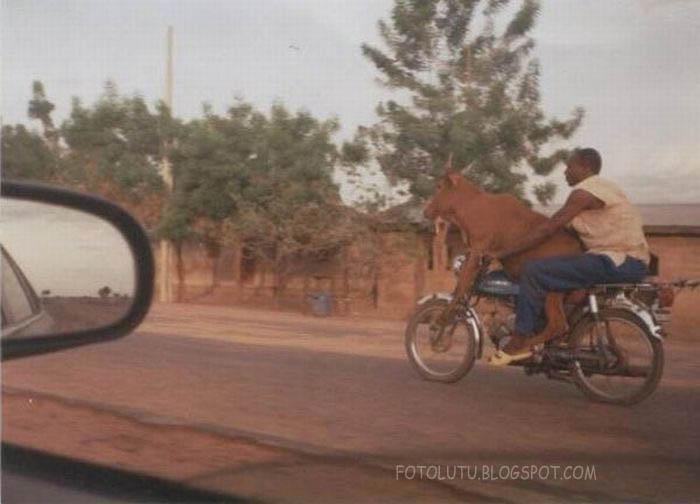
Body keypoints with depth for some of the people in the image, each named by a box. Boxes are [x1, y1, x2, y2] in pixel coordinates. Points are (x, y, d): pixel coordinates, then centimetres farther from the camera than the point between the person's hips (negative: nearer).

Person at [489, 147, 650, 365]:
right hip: (632, 261, 11)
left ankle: (520, 341, -12)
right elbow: (563, 228, 25)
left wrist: (502, 253, -11)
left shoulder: (584, 192, -10)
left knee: (534, 271, -17)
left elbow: (548, 229, -14)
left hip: (619, 263, -11)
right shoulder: (603, 186, 21)